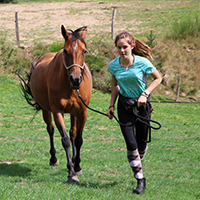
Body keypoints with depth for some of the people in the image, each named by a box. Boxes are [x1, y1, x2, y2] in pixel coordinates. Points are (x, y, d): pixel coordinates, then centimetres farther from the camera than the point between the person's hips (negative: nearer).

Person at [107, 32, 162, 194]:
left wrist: (145, 94, -14)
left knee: (141, 142, 7)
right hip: (124, 105, 1)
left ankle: (138, 161, 43)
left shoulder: (142, 62, -16)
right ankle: (140, 180, 1)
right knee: (131, 143, -8)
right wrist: (112, 105, 3)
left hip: (141, 103, -1)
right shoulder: (113, 66, -6)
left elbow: (158, 78, -2)